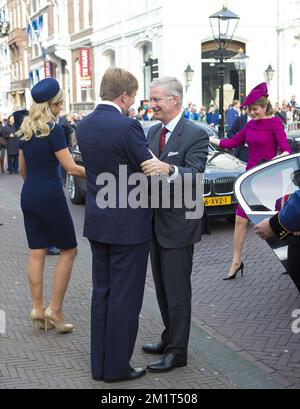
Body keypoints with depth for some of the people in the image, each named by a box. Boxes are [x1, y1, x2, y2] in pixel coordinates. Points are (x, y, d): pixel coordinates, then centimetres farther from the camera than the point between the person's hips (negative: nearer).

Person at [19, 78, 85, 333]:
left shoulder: (27, 130, 9)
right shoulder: (53, 129, -13)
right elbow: (71, 168, -16)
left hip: (29, 195, 7)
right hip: (50, 195, -7)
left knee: (37, 252, 10)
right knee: (68, 250, 4)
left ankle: (38, 309, 13)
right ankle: (55, 310, 1)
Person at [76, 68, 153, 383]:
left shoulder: (84, 126, 3)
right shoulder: (127, 126, -20)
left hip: (97, 222, 7)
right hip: (127, 224, -7)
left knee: (101, 293, 16)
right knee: (125, 298, 4)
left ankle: (99, 365, 24)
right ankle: (116, 368, 13)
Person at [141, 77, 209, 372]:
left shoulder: (195, 135, -13)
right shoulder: (153, 132, 10)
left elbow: (194, 176, -26)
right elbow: (146, 169, 12)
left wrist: (168, 169, -43)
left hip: (178, 224, -8)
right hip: (155, 222, 8)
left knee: (177, 291, 0)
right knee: (162, 288, 18)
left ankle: (177, 352, 10)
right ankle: (169, 339, 32)